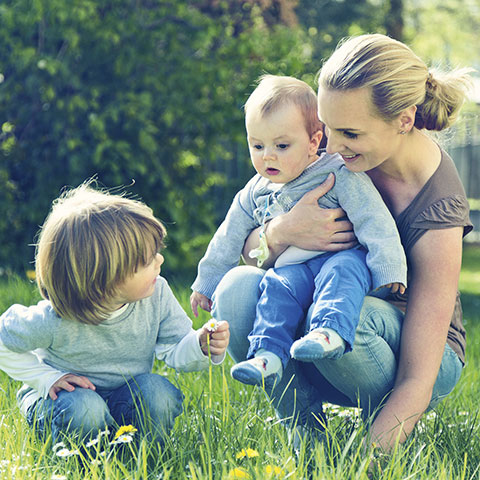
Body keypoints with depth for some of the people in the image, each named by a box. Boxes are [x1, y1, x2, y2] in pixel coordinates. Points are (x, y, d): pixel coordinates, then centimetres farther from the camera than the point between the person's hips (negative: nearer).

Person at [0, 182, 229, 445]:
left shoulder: (157, 295, -17)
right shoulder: (54, 322, -28)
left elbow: (174, 349, -8)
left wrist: (200, 345, -30)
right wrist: (48, 378, -17)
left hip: (126, 396, 3)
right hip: (72, 393, -3)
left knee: (158, 393, -27)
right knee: (83, 411, -36)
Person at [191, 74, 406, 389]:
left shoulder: (339, 175, -3)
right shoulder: (256, 192, 16)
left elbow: (374, 223, -8)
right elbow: (230, 239, 26)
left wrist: (388, 272, -16)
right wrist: (206, 284, 29)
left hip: (341, 257, -4)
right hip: (294, 267, 4)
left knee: (343, 270, -36)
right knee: (277, 286, -27)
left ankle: (330, 331, -57)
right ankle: (268, 354, -40)